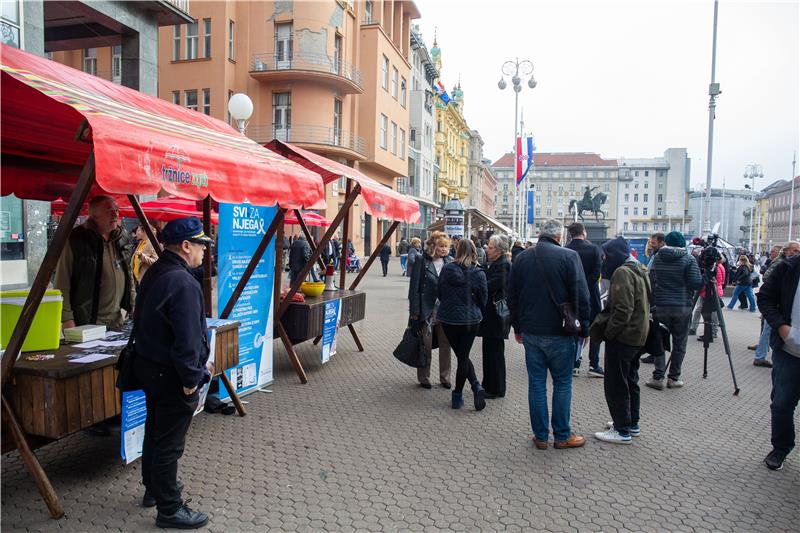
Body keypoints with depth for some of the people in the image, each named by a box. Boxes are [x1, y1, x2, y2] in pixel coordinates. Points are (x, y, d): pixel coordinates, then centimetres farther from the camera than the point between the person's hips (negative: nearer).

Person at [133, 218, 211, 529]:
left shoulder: (154, 273, 6)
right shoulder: (184, 284, -25)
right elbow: (187, 340, -27)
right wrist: (190, 380, -17)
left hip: (148, 366, 10)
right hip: (171, 375, -10)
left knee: (154, 431, 24)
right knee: (169, 444, 3)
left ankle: (153, 488, 43)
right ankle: (169, 509, 17)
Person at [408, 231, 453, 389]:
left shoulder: (449, 261, 4)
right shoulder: (421, 261, -7)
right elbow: (414, 287, -7)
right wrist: (415, 310, -11)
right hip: (427, 309, -3)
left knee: (445, 344, 10)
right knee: (426, 345, 8)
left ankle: (445, 377, 24)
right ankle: (424, 378, 22)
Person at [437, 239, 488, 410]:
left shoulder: (446, 269, -9)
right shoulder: (479, 274, -10)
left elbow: (439, 293, 2)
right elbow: (483, 301, 0)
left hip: (448, 319, 0)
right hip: (471, 320, 0)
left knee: (461, 356, 14)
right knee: (463, 356, 12)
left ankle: (476, 386, 6)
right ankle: (467, 391, 16)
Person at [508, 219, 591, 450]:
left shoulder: (521, 258, 6)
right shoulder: (569, 256, -9)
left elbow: (512, 296, 10)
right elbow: (581, 295, -11)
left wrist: (517, 327, 18)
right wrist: (584, 328, -1)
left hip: (530, 332, 4)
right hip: (559, 332, -4)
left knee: (536, 383, 9)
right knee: (562, 383, 9)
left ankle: (540, 436, 16)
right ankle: (562, 435, 17)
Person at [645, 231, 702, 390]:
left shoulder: (657, 258, 5)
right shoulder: (689, 259, -5)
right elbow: (695, 283, -11)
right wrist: (705, 278, 8)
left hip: (660, 306, 2)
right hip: (682, 307, -2)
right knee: (679, 344, 8)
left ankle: (658, 377, 3)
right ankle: (673, 378, 12)